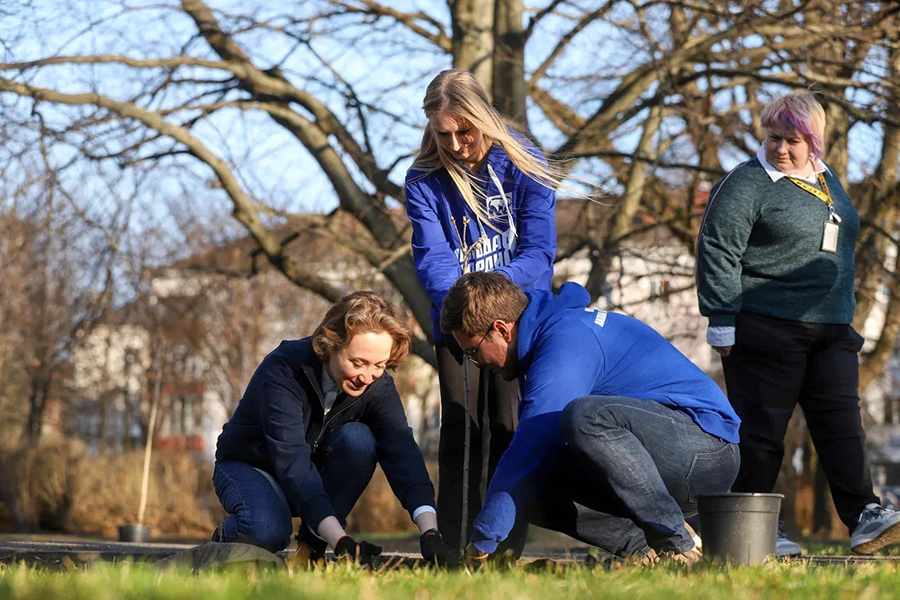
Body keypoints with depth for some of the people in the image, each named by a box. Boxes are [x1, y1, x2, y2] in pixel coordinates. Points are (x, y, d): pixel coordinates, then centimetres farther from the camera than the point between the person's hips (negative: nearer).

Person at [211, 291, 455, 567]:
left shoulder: (378, 385, -18)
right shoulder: (284, 370, -32)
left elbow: (402, 451, -30)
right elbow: (291, 461, -41)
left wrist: (430, 533, -48)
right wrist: (341, 542, -52)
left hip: (315, 474, 4)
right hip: (249, 467, -4)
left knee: (358, 439, -28)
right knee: (267, 532, -37)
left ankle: (312, 546, -14)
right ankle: (227, 535, -1)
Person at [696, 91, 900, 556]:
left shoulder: (828, 181, 17)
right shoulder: (745, 184, -6)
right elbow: (717, 251, -11)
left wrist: (843, 317, 25)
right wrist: (723, 322, -15)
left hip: (832, 333, 7)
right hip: (766, 330, -7)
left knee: (842, 423, -1)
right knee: (761, 429, -2)